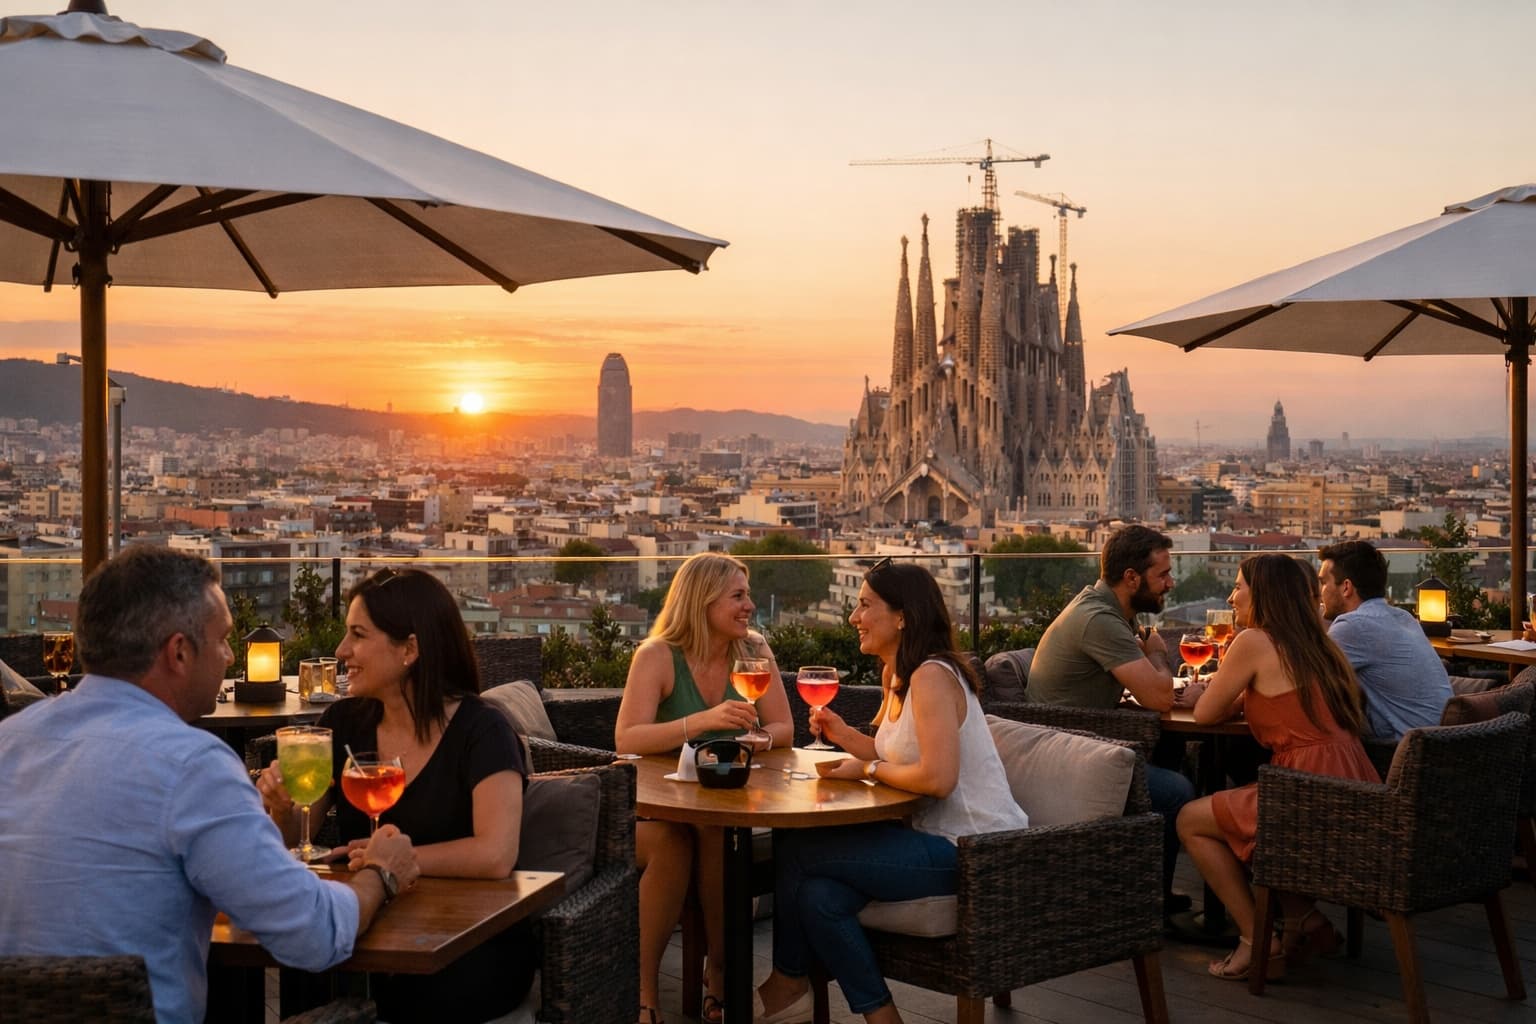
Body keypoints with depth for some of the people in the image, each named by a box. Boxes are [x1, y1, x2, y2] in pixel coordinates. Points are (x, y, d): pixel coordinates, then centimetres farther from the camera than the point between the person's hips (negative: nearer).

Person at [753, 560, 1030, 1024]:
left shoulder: (932, 676, -18)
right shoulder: (897, 676, 13)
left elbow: (936, 777, -27)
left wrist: (868, 769, -12)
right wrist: (845, 735, 1)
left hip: (974, 849, -9)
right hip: (940, 837, 9)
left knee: (794, 848, -11)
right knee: (820, 895, -14)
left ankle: (788, 982, 12)